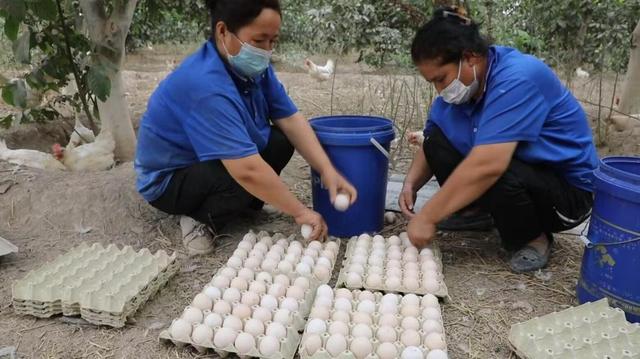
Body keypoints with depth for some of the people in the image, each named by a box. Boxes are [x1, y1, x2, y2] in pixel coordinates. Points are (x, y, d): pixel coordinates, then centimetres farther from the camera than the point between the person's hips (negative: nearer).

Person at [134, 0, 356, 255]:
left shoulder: (253, 67, -9)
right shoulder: (206, 85, -35)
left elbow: (291, 120, -12)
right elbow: (247, 170, -40)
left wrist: (328, 171, -23)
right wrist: (301, 212, -32)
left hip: (208, 160, 8)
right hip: (169, 180, -8)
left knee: (282, 141, -10)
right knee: (252, 178, -33)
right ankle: (201, 220, -7)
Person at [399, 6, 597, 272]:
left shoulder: (517, 78, -29)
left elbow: (487, 166, -39)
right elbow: (432, 147, 2)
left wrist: (428, 217, -34)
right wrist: (411, 183, -18)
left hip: (566, 190, -6)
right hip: (518, 170, 7)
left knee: (497, 176, -36)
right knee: (437, 142, -6)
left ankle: (534, 239, -6)